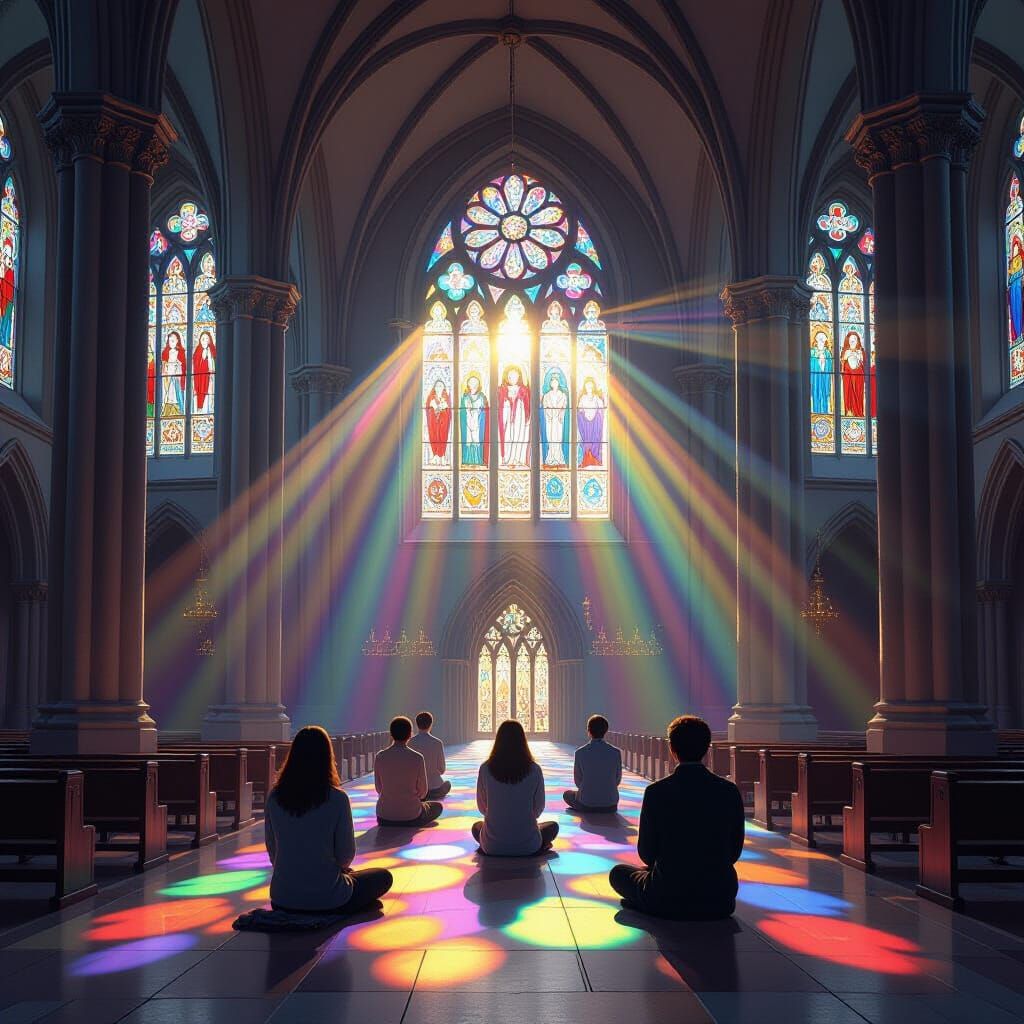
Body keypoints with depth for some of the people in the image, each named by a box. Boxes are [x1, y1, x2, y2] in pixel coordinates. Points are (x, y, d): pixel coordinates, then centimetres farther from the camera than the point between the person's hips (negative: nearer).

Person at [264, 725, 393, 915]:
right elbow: (346, 855, -8)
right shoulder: (337, 799, -17)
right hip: (327, 899, -6)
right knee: (383, 876, 19)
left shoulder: (274, 797, -6)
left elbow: (272, 851, 4)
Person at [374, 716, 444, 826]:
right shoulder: (417, 758, -13)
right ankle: (412, 823, 13)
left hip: (385, 818, 3)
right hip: (411, 816, -3)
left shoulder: (380, 757, -8)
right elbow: (422, 792, -3)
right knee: (438, 806, 28)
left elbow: (379, 789, 3)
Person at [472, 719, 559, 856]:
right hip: (527, 846, -1)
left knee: (476, 826, 35)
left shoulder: (486, 769, -9)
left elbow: (482, 808, 4)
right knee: (553, 826, 30)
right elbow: (538, 809, 1)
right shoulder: (534, 770, -11)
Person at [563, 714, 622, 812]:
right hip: (611, 805, 3)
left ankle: (587, 811, 16)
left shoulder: (580, 753, -12)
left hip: (587, 803, -3)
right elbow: (617, 779, 3)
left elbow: (578, 781, -1)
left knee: (567, 794, 29)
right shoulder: (616, 752, -9)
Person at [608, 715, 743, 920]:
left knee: (618, 873, 24)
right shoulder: (729, 791, -6)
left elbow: (646, 853, -3)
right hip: (720, 902, 3)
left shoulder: (657, 792, -12)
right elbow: (735, 851, 3)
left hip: (668, 898, -3)